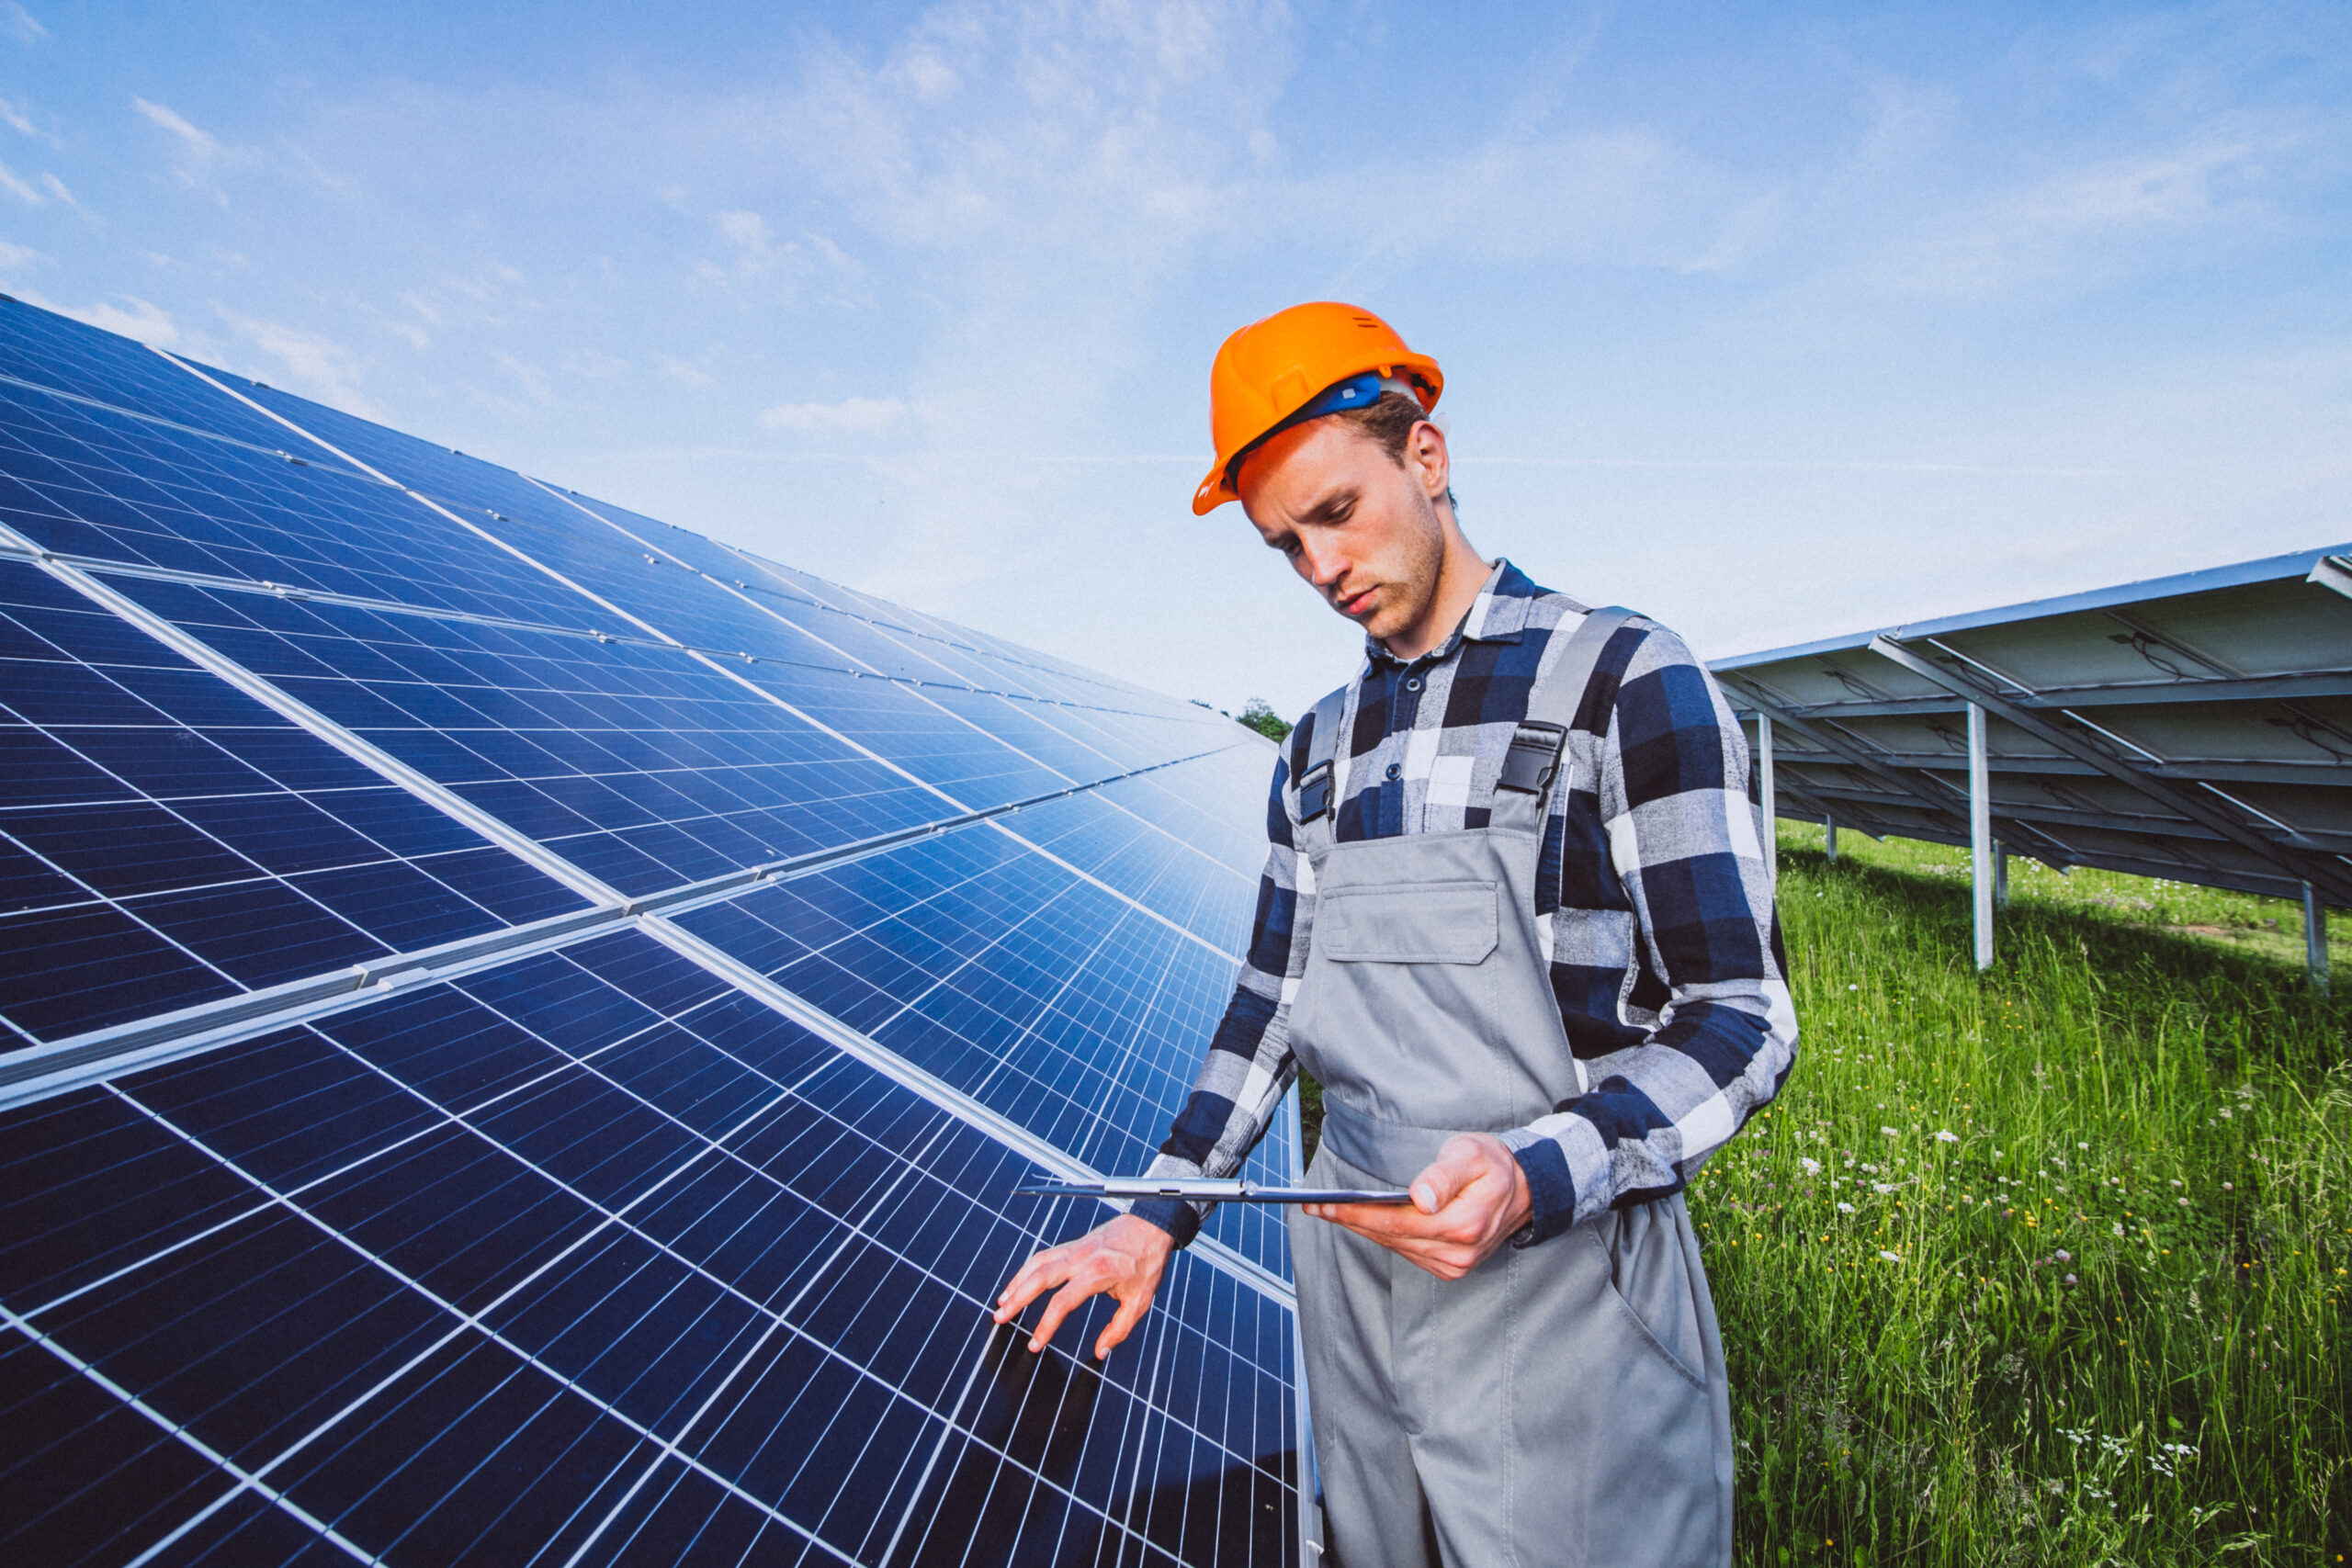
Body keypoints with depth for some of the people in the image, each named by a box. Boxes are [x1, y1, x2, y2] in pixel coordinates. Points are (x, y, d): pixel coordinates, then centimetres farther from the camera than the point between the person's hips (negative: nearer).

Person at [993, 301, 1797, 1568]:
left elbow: (1740, 1017, -11)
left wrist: (1540, 1176, -27)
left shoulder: (1626, 681, -9)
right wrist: (1156, 1218, 6)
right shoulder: (1320, 747, 9)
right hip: (1351, 1277, 6)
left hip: (1559, 1290, -5)